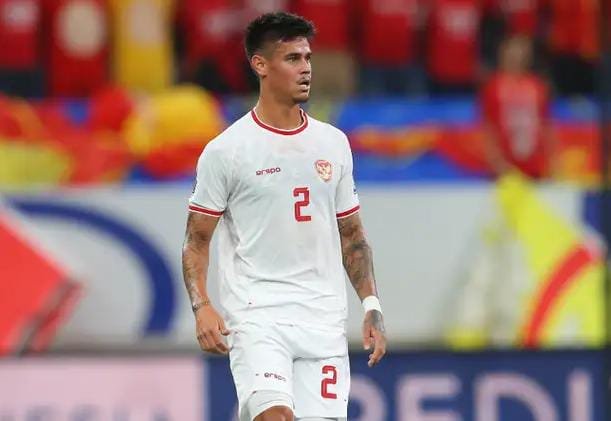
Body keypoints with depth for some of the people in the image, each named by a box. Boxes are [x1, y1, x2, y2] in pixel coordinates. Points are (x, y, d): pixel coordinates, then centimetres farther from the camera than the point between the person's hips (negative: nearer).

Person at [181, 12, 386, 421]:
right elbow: (197, 240, 1)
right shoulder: (225, 151, -2)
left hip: (325, 320, 5)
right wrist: (202, 306, -14)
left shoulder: (334, 143, 12)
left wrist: (371, 305, 10)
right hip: (256, 315, -5)